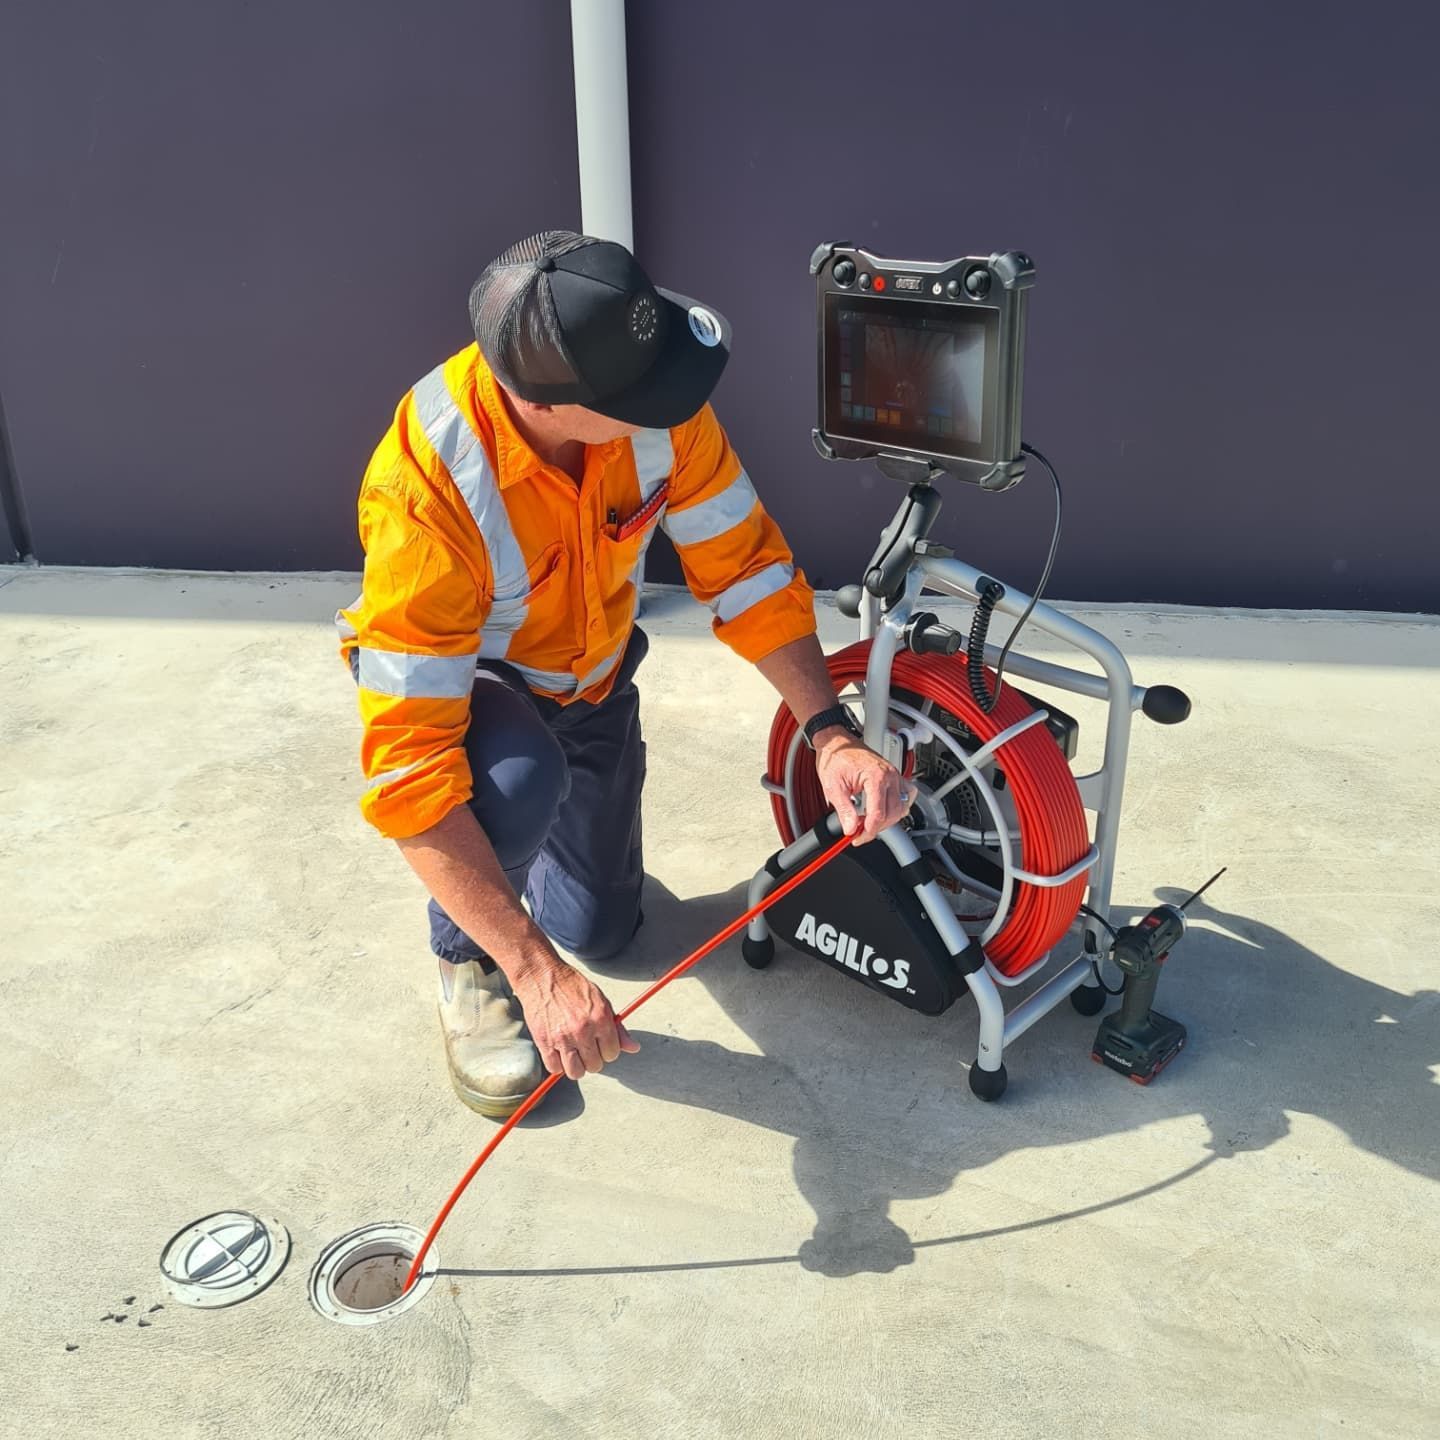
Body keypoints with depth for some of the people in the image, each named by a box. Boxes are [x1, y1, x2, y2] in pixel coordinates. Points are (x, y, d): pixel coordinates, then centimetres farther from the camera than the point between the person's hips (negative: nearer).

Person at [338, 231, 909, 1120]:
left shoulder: (657, 407, -29)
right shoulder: (423, 492, -41)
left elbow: (745, 565, -18)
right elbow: (407, 762, -41)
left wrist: (831, 736, -30)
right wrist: (536, 974, -45)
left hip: (588, 676, 4)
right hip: (446, 676, -4)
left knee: (600, 929, 11)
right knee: (519, 781, -39)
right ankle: (466, 962, -6)